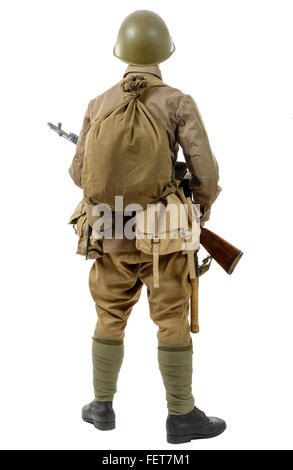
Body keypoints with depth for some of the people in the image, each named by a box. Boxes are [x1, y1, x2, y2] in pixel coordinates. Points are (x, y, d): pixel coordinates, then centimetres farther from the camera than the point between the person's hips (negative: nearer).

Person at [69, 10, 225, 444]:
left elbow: (81, 173, 7)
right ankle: (182, 417, 15)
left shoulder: (99, 105, 3)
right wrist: (204, 205, 10)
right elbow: (206, 172, -12)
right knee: (174, 323, 6)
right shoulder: (179, 102, -8)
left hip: (113, 232, 4)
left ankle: (102, 407, 27)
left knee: (110, 318, 17)